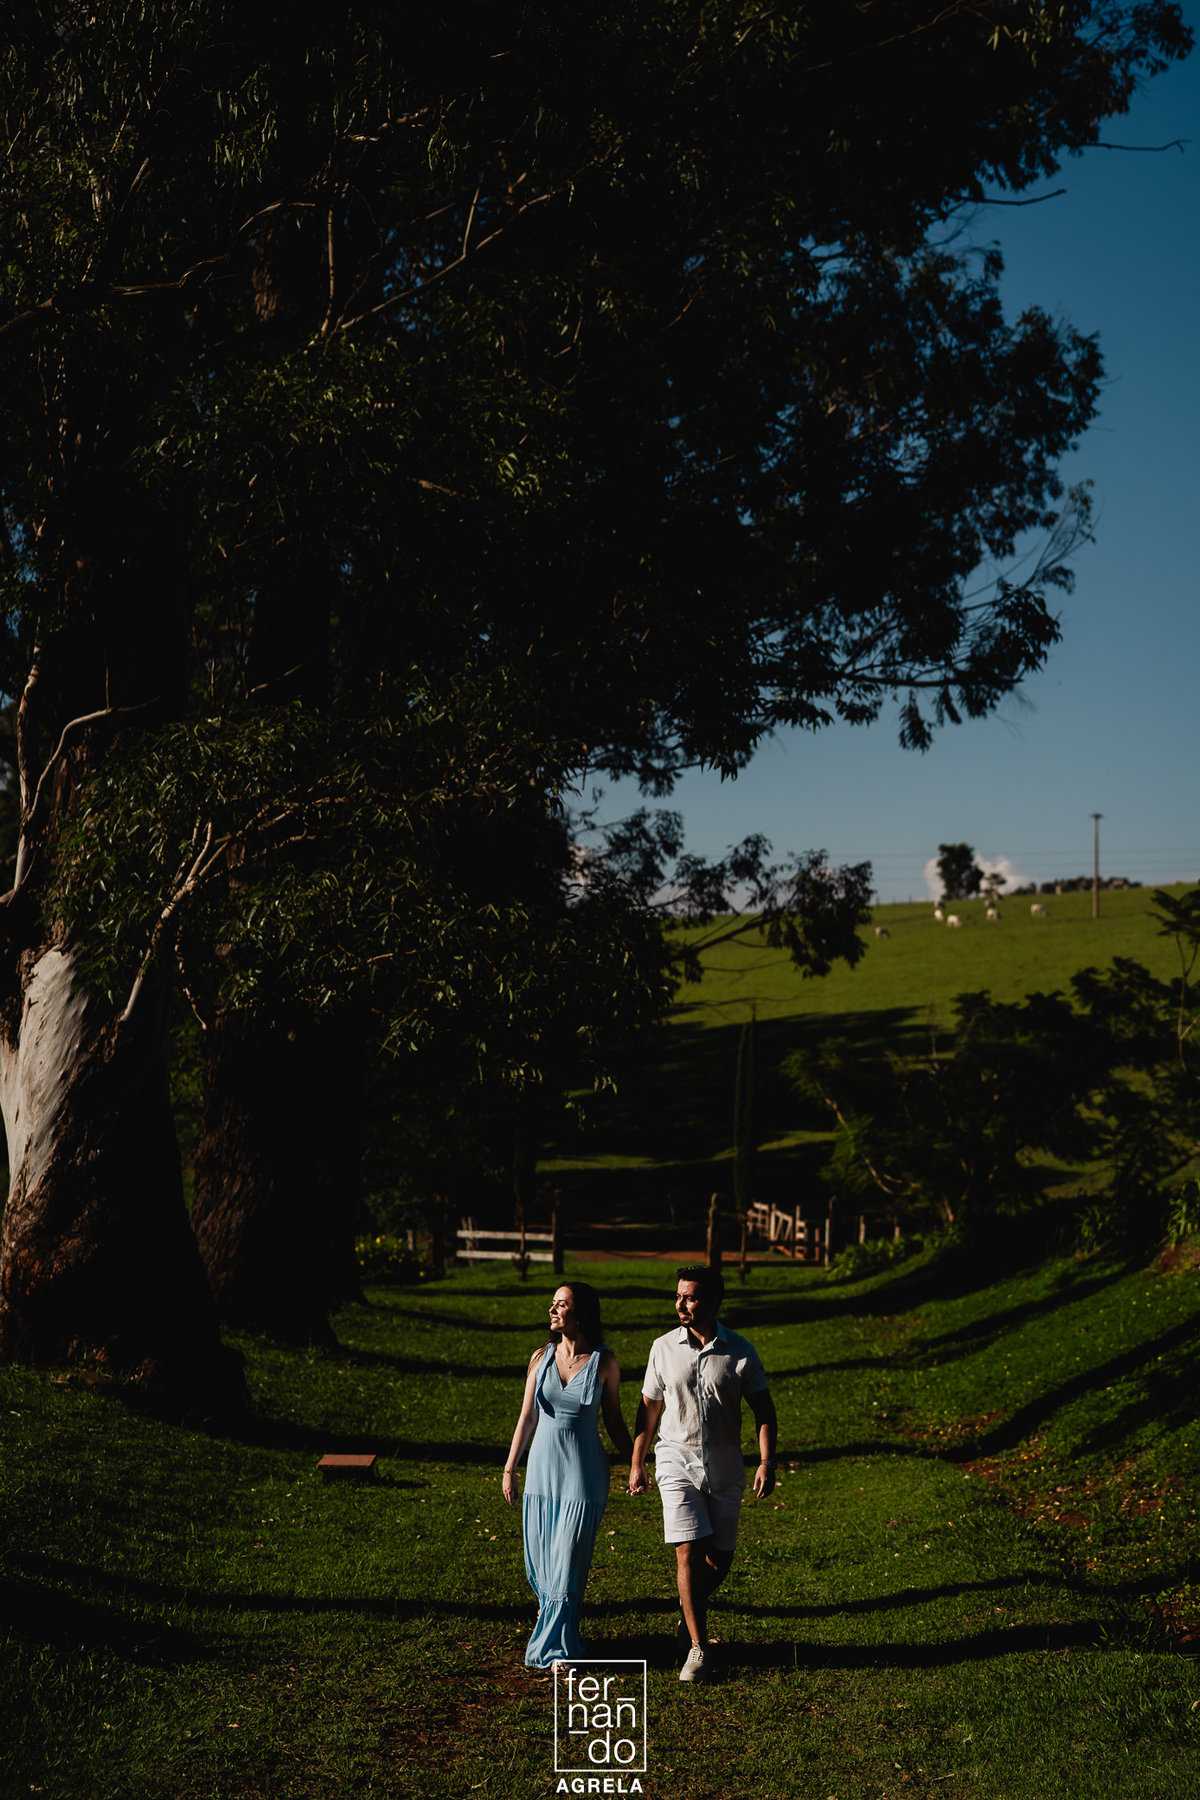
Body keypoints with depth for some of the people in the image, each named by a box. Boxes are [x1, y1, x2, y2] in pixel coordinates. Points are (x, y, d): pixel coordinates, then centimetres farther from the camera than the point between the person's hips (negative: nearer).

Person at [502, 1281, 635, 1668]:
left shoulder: (604, 1363, -7)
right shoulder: (541, 1358, 1)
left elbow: (614, 1423, 2)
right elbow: (527, 1418, 7)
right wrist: (509, 1469, 8)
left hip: (584, 1475, -3)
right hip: (542, 1471, 3)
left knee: (568, 1564, -2)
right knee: (538, 1562, 12)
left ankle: (554, 1647, 12)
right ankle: (554, 1616, 40)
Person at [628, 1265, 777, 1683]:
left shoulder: (740, 1352, -4)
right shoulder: (663, 1348, -2)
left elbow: (763, 1410, 0)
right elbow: (649, 1407, 8)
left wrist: (766, 1462, -11)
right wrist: (636, 1464, 9)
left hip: (725, 1464, 1)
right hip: (677, 1460, -1)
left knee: (720, 1558, 7)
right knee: (688, 1551, -11)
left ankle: (692, 1611, 37)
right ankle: (697, 1646, -2)